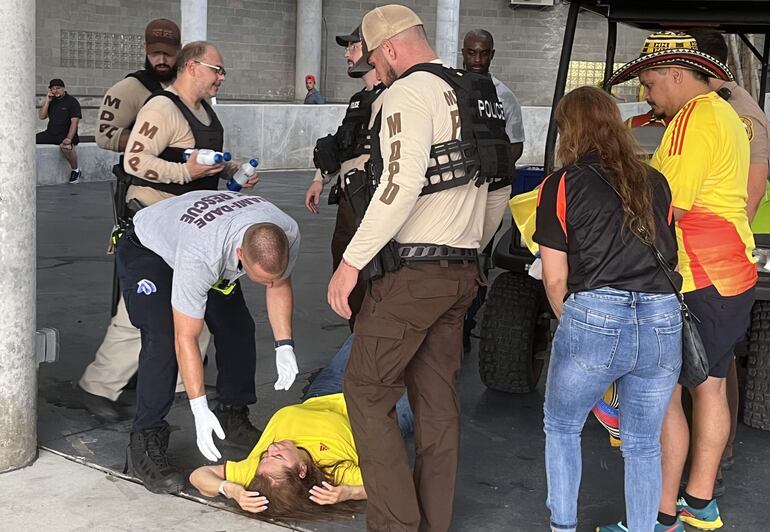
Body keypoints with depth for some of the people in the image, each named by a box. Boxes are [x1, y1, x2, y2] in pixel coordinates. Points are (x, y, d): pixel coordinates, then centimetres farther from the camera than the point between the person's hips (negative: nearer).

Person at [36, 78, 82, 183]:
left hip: (65, 134, -6)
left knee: (65, 146, -39)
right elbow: (41, 116, 6)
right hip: (50, 133, 6)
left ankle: (76, 170, -15)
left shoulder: (72, 101, -5)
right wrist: (47, 101, -5)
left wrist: (68, 139, -26)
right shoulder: (50, 100, 13)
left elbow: (74, 122, -13)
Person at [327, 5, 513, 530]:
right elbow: (499, 190, 21)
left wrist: (352, 260, -19)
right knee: (437, 397, 13)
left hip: (411, 270, -9)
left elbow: (401, 184, -23)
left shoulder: (409, 92, -10)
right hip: (461, 273, 9)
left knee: (367, 390, 1)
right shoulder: (479, 96, 17)